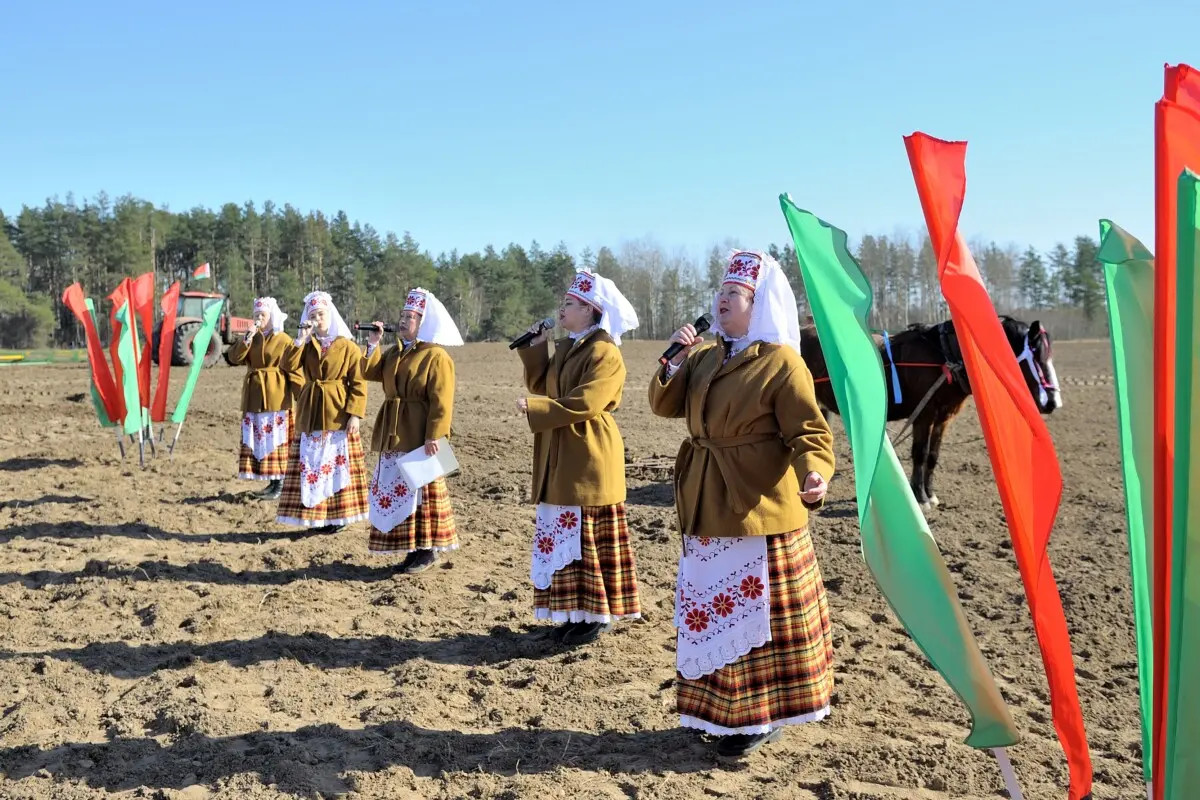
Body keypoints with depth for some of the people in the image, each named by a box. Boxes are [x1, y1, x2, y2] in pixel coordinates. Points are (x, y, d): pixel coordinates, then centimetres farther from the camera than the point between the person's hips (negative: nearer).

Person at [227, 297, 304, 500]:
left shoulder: (284, 341, -5)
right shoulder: (252, 338, 13)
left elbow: (295, 371, -9)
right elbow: (234, 358, 0)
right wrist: (247, 339, -11)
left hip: (276, 398, -7)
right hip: (254, 397, 7)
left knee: (276, 440, -4)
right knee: (257, 440, 9)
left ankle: (280, 485, 1)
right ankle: (272, 483, 17)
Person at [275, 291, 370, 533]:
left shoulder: (348, 347, -2)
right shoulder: (307, 346, 11)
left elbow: (358, 384, -6)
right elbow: (290, 365, -8)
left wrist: (355, 413, -14)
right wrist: (301, 338, -13)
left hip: (337, 414, -4)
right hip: (310, 413, 4)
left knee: (338, 464, -1)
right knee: (311, 464, 5)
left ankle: (339, 514, 7)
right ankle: (316, 513, 13)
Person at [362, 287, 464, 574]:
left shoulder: (436, 356, -12)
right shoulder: (395, 352, 15)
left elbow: (441, 403, -17)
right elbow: (370, 373, 10)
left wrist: (434, 437, -23)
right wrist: (373, 344, 0)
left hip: (419, 438, -8)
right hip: (394, 435, 8)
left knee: (419, 492, -3)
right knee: (397, 491, 11)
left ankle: (427, 550, 6)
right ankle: (411, 548, 19)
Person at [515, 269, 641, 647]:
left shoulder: (605, 353, -14)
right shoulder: (565, 347, 15)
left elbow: (583, 404, -22)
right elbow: (541, 386, 14)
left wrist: (533, 408, -18)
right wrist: (533, 349, 6)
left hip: (589, 460, -9)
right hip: (559, 460, 9)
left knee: (589, 539, -2)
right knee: (567, 537, 12)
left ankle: (596, 615, 7)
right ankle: (577, 611, 20)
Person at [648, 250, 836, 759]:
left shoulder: (781, 361, -10)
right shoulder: (705, 357, 12)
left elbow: (809, 431, -15)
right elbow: (664, 406, 11)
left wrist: (815, 474, -35)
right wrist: (676, 360, -3)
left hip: (759, 509, -7)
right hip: (707, 509, 8)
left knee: (758, 611, 1)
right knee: (714, 610, 15)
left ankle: (761, 715, 15)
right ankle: (726, 712, 28)